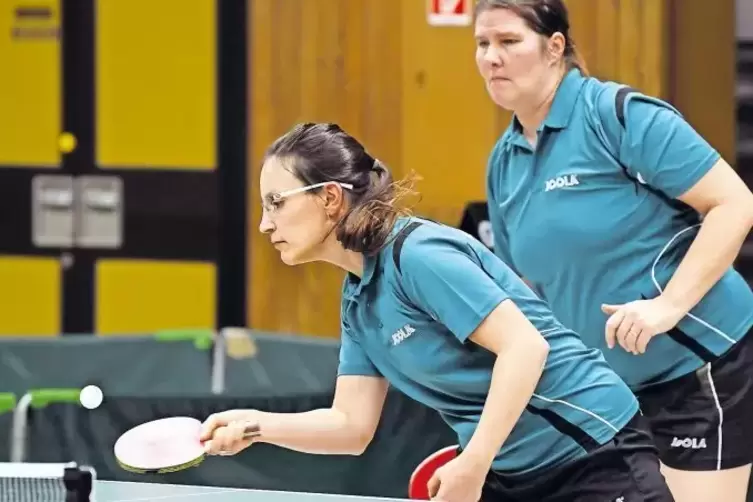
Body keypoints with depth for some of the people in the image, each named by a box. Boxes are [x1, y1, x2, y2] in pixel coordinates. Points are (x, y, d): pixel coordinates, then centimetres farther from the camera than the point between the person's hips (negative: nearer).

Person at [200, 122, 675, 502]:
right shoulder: (359, 298, 9)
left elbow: (525, 346, -25)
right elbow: (353, 424, 9)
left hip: (597, 457, -9)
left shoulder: (419, 253, -19)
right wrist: (256, 425, -7)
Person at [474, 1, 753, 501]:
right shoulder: (503, 164, 8)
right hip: (609, 385, 7)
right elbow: (529, 288, 18)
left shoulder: (619, 115, -15)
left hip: (701, 363, -7)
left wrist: (669, 305, -24)